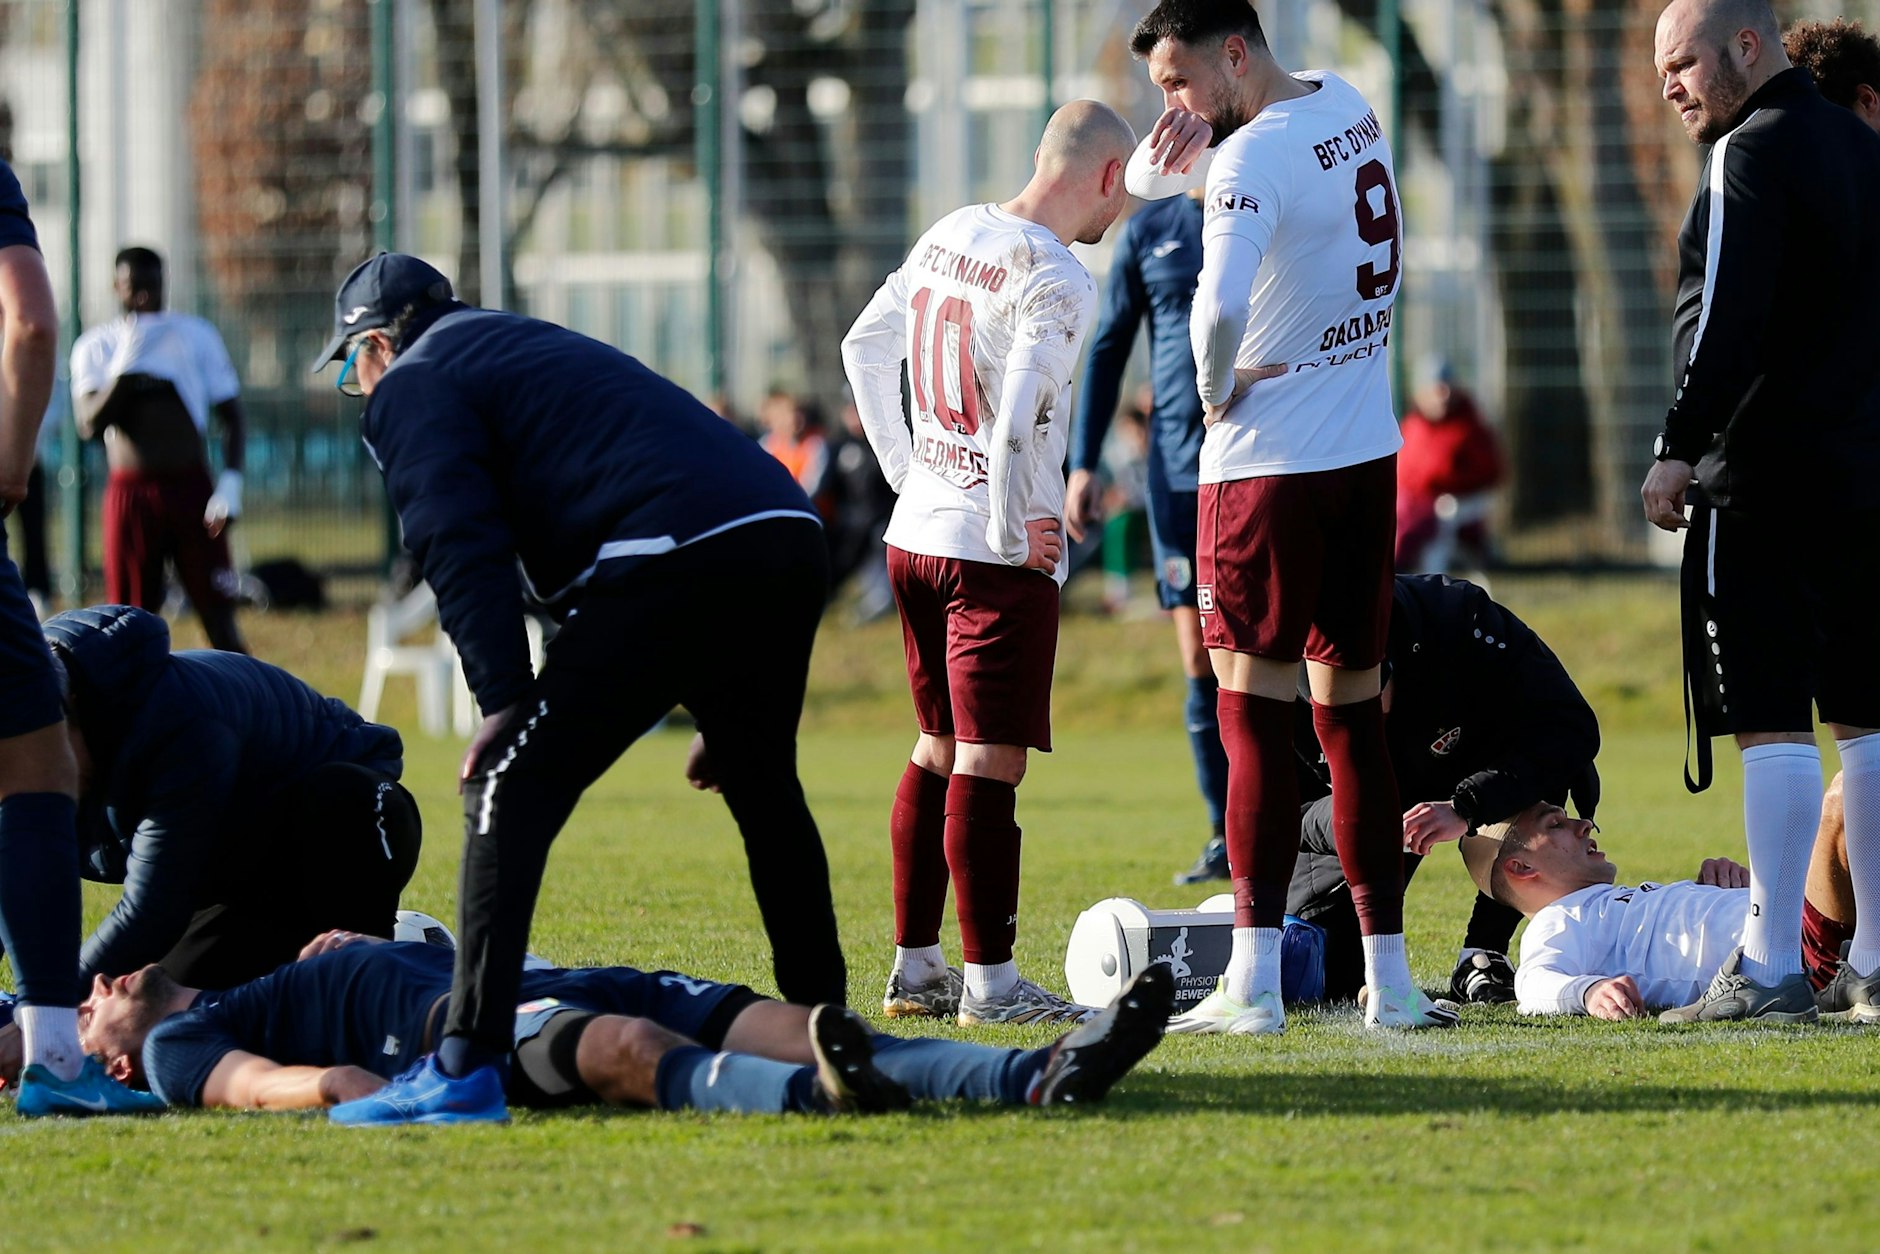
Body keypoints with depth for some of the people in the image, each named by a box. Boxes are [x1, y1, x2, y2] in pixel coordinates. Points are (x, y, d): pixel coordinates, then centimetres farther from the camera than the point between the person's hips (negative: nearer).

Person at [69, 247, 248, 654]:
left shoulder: (195, 335, 5)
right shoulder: (96, 345, 4)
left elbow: (231, 414, 6)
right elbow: (89, 424, -8)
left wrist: (230, 483, -7)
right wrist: (125, 369, -20)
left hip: (191, 487, 0)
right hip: (129, 494, 0)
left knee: (220, 619, -4)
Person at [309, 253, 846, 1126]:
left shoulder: (411, 388, 12)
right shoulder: (532, 346, 38)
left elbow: (464, 550, -6)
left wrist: (504, 700, -12)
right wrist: (723, 712, 35)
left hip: (674, 559, -8)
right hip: (791, 537, 8)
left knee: (512, 790, -5)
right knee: (765, 792, 28)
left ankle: (468, 1062, -14)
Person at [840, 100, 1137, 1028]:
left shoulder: (949, 237, 9)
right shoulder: (1055, 281, -17)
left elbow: (864, 349, 18)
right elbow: (1018, 417, -25)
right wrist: (1018, 531, -14)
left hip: (915, 534, 8)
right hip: (995, 557, -8)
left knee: (939, 750, 16)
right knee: (989, 764, -5)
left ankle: (914, 967, 20)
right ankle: (990, 981, -2)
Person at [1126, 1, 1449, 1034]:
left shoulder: (1254, 158, -17)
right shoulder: (1348, 108, 9)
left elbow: (1220, 302, -32)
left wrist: (1215, 390, -12)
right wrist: (1202, 128, 2)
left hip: (1271, 459, -8)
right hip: (1369, 452, 8)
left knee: (1252, 708, -3)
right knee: (1352, 712, 10)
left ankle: (1254, 980, -6)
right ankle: (1389, 977, 9)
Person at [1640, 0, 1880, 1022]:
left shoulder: (1752, 153, -11)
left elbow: (1729, 322, -18)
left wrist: (1679, 447, -15)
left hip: (1766, 478, -9)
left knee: (1770, 721, -8)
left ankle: (1772, 967, -10)